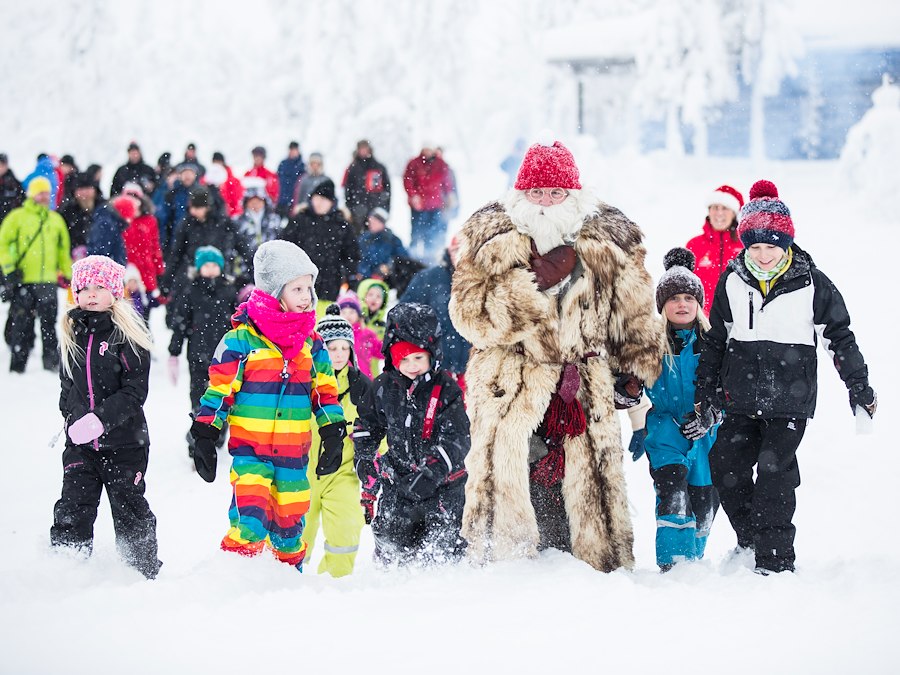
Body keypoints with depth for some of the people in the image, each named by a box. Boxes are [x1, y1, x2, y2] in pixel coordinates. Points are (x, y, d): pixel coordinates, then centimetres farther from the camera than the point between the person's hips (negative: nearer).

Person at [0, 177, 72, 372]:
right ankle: (17, 366, 7)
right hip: (22, 281, -3)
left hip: (48, 281, 3)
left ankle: (52, 362, 1)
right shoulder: (17, 217, 2)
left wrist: (68, 274, 19)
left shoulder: (56, 220, 15)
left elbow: (63, 249, 23)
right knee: (22, 325, 1)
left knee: (49, 323, -2)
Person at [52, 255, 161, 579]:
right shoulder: (72, 335, 7)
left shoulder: (127, 336, -10)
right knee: (71, 513, -2)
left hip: (124, 443, -4)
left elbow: (134, 392, -16)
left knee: (130, 513, 8)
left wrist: (100, 419, -26)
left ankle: (145, 573, 23)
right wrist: (70, 419, 11)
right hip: (80, 446, 4)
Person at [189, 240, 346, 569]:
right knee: (251, 521, -20)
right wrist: (204, 438, -5)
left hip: (294, 454, 4)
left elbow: (326, 392, 17)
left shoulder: (312, 344, 9)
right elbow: (218, 390, -4)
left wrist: (334, 437, 12)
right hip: (250, 450, -4)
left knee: (290, 527, 12)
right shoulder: (241, 339, -6)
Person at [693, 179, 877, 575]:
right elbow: (716, 341, 13)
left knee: (774, 472, -10)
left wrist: (860, 389, 8)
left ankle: (775, 561, -3)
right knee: (725, 467, 1)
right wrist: (705, 396, 12)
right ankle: (750, 540, 22)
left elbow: (839, 338, 5)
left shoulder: (812, 284, -4)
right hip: (741, 398, 4)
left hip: (791, 398, -4)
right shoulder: (732, 282, 4)